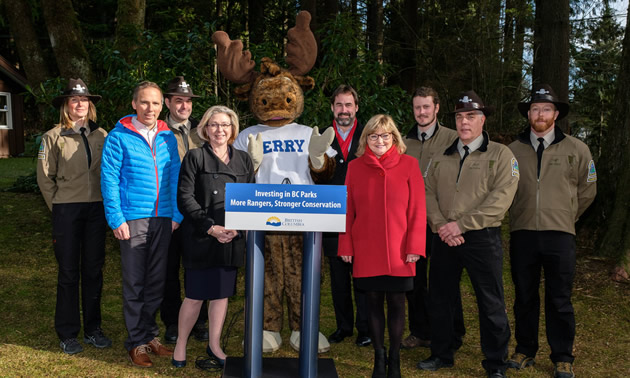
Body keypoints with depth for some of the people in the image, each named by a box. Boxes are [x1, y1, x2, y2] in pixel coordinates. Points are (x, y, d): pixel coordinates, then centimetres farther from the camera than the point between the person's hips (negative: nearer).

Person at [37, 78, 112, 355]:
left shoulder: (101, 135, 5)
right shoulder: (54, 137, -3)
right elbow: (45, 178, 1)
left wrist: (105, 203, 4)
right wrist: (60, 207, 1)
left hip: (96, 209, 3)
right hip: (67, 212, -3)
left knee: (94, 270, 9)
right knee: (69, 272, 5)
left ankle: (93, 329, 21)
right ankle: (67, 335, 16)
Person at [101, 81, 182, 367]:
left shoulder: (167, 136, 8)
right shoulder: (119, 136, -4)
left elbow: (174, 175, 9)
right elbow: (109, 179, -6)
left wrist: (176, 214, 2)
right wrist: (117, 219, -12)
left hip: (163, 219, 4)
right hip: (133, 219, -4)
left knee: (156, 281, 11)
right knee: (134, 283, 4)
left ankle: (150, 335, 25)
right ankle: (136, 342, 15)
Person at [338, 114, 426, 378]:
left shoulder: (408, 164, -1)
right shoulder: (355, 167, 4)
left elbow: (417, 209, -2)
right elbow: (348, 210, 5)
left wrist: (415, 246, -7)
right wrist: (345, 246, 2)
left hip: (399, 252, -1)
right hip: (366, 251, 1)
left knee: (396, 302, 6)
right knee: (373, 302, 9)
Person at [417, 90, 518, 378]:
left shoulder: (500, 155, -2)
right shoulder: (441, 158, 13)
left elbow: (500, 198, -13)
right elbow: (428, 194, 6)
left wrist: (461, 224, -18)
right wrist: (441, 225, -12)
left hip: (482, 238, -4)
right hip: (444, 238, 4)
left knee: (491, 304, 2)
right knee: (439, 299, 12)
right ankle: (441, 354, 29)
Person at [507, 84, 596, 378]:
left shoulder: (576, 149, 2)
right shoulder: (514, 150, 5)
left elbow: (587, 190, 12)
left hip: (559, 235, -1)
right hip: (522, 234, 2)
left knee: (559, 300, 4)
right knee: (524, 297, 11)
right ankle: (525, 351, 24)